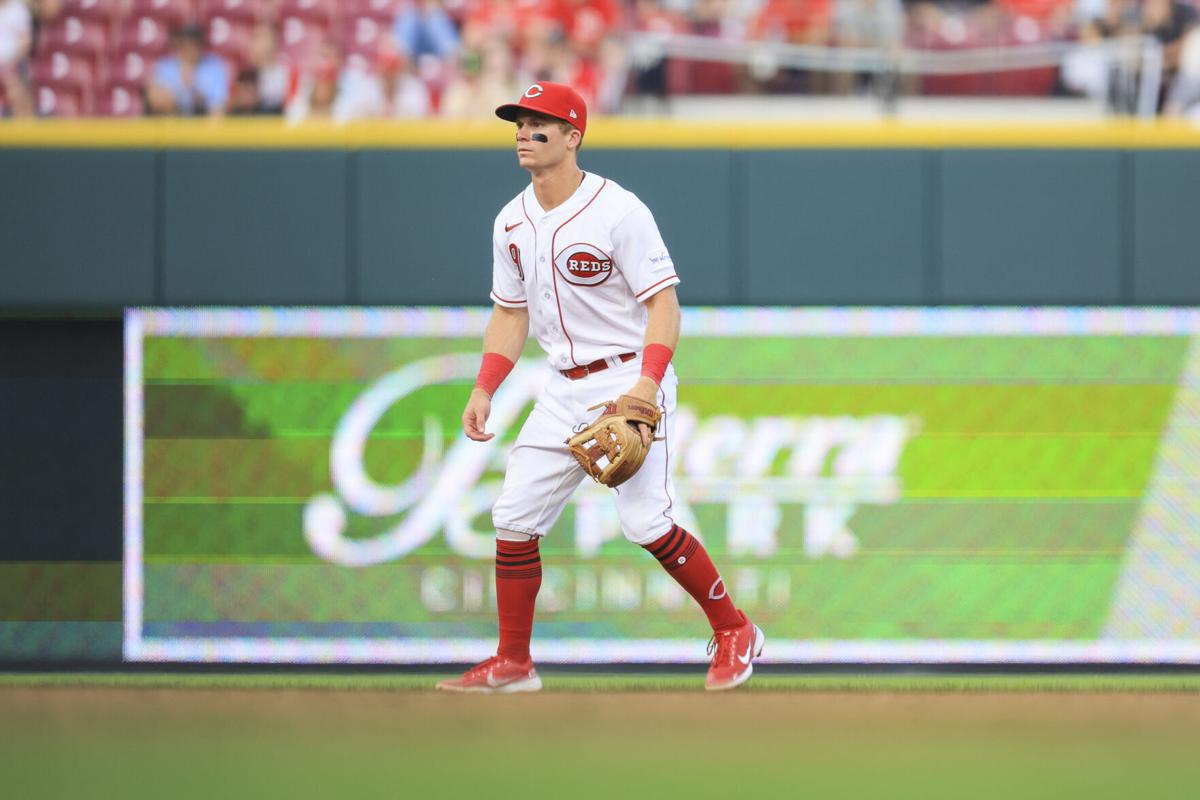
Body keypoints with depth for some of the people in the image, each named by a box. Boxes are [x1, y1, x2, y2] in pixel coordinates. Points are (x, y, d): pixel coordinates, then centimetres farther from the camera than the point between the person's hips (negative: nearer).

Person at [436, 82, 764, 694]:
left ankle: (734, 632, 3)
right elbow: (510, 313, 17)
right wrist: (484, 390, 5)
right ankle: (512, 664, 10)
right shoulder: (512, 223, 7)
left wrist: (647, 384, -29)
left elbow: (663, 301, -17)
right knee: (513, 517, 0)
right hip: (563, 390, 7)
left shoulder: (619, 211, -15)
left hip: (630, 381, -7)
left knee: (645, 523, -15)